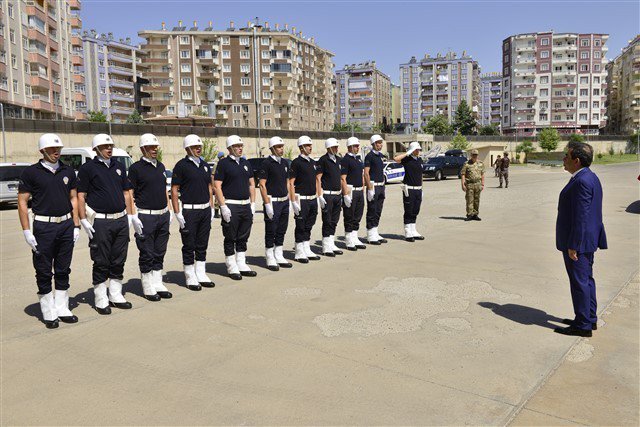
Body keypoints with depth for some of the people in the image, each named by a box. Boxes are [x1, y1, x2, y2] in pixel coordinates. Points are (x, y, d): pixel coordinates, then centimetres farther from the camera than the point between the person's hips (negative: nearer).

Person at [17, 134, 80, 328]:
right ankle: (48, 313, 15)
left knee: (63, 270, 11)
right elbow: (22, 203, -4)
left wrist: (76, 225, 6)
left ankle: (62, 308, 22)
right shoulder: (31, 172, -4)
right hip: (43, 226, -4)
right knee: (44, 272, 4)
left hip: (66, 225, 4)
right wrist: (27, 231, -9)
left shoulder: (68, 171, 8)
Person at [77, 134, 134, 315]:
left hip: (121, 220, 5)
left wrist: (130, 215, 11)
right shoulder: (87, 168, -3)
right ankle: (101, 300, 13)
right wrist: (83, 220, -12)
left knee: (118, 261, 11)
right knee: (101, 263, 2)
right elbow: (80, 196, -5)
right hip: (100, 222, -5)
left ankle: (116, 296, 23)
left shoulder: (119, 166, 13)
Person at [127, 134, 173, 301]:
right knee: (147, 255, 2)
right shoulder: (136, 168, -7)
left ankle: (158, 284, 22)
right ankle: (148, 288, 13)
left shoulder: (161, 166, 13)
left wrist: (169, 211, 14)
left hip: (163, 215, 6)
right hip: (145, 216, -6)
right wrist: (134, 217, -15)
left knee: (159, 253, 12)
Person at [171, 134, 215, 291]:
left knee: (202, 245, 13)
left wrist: (211, 209, 11)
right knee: (189, 247, 3)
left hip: (205, 210, 6)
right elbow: (174, 190, -9)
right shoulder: (182, 165, -7)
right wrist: (177, 213, -14)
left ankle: (201, 275, 23)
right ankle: (191, 279, 13)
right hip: (189, 211, -6)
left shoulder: (205, 165, 12)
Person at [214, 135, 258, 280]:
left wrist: (253, 203, 9)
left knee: (243, 238, 12)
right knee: (230, 239, 3)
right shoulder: (223, 163, -6)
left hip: (246, 205, 6)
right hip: (231, 206, -6)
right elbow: (217, 186, -11)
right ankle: (232, 268, 13)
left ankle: (242, 265, 23)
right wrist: (223, 206, -16)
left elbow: (251, 184, 17)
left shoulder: (246, 163, 13)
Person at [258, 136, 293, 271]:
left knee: (281, 230, 12)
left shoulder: (285, 163, 12)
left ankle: (279, 257, 22)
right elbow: (262, 185, -12)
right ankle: (270, 260, 10)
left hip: (284, 201, 7)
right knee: (271, 232, 1)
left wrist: (288, 199, 12)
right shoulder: (266, 163, -9)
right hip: (272, 201, -7)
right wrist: (267, 204, -17)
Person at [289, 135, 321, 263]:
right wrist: (293, 201, -17)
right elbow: (291, 183, -12)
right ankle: (300, 253, 9)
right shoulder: (296, 162, -9)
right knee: (301, 227, 1)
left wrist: (317, 197, 14)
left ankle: (307, 251, 22)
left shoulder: (313, 162, 14)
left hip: (313, 199, 7)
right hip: (302, 200, -7)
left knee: (308, 226, 13)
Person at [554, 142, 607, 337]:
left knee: (580, 282, -1)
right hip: (587, 240, 11)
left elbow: (581, 216, -24)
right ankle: (590, 319, 30)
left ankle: (583, 325, 9)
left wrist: (573, 245, -21)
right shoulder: (590, 178, 12)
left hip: (578, 242, -11)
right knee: (586, 279, 18)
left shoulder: (582, 181, -21)